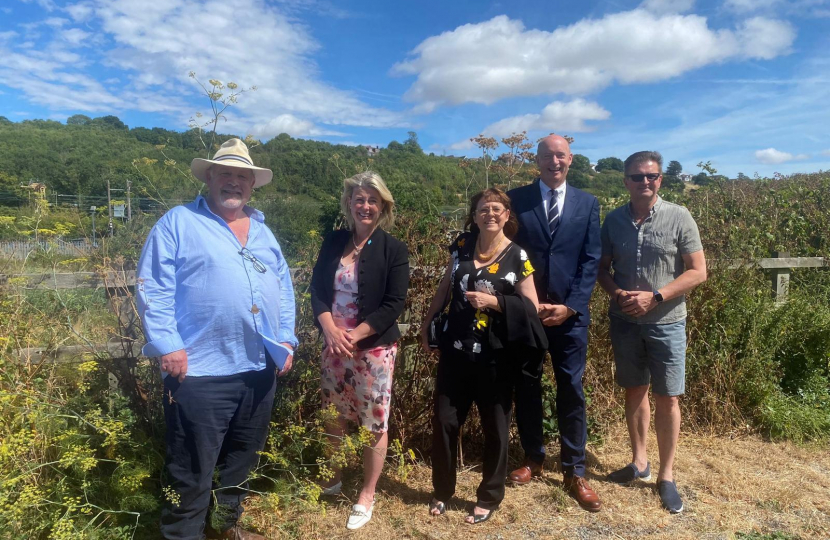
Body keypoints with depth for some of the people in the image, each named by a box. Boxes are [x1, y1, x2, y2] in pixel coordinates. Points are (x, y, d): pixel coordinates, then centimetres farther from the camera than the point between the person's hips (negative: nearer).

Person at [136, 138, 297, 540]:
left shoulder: (262, 231, 15)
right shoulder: (179, 223, -3)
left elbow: (283, 288, 17)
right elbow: (152, 287, -8)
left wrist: (285, 338, 9)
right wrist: (167, 344, -15)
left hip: (260, 369, 6)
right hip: (201, 371, -6)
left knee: (241, 459, 21)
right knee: (192, 472, 4)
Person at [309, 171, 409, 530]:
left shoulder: (393, 249, -7)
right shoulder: (334, 242, 5)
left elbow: (394, 305, -11)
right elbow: (317, 289, 3)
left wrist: (354, 336, -16)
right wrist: (330, 330, -13)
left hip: (373, 348, -4)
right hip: (334, 344, 4)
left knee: (375, 423, 5)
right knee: (334, 417, 17)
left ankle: (367, 496, 23)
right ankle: (334, 476, 39)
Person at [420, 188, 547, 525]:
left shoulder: (517, 257, -7)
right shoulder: (461, 246, 3)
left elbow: (531, 307, -6)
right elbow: (445, 288, 14)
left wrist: (493, 301, -19)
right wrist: (427, 324, 15)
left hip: (493, 357, -3)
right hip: (454, 351, 3)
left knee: (495, 427, 11)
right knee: (444, 422, 8)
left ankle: (489, 498, 31)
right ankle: (442, 491, 30)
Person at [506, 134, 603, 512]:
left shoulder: (588, 204, 6)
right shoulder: (515, 199, 2)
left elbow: (591, 261, 2)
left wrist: (570, 306, -9)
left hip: (569, 312, 0)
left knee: (571, 391, 5)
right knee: (526, 387, 11)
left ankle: (574, 471, 19)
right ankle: (532, 458, 29)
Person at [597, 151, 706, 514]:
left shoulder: (678, 217, -7)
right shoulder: (614, 220, 2)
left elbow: (698, 272, -7)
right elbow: (603, 268, 9)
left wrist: (654, 297, -17)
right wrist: (617, 293, -12)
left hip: (666, 322, -2)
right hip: (624, 321, 3)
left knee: (667, 398, 5)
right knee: (634, 391, 14)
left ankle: (666, 476, 20)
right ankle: (639, 462, 30)